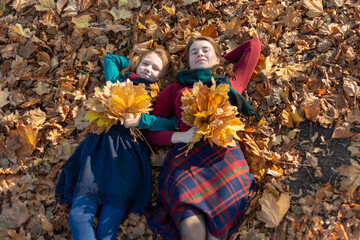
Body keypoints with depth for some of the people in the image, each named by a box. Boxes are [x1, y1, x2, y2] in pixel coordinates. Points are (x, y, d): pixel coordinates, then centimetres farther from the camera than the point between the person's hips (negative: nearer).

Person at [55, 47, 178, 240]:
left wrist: (141, 119, -10)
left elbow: (173, 123, -1)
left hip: (130, 154, -2)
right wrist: (134, 63, 38)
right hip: (99, 148, 3)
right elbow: (109, 58, 43)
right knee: (78, 215, -12)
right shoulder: (118, 82, 24)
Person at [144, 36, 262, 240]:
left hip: (225, 155, 1)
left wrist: (221, 63, 45)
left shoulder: (232, 83, 27)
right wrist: (179, 136, 0)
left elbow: (254, 44, 38)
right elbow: (151, 132, 19)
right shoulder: (175, 89, 26)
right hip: (185, 157, 0)